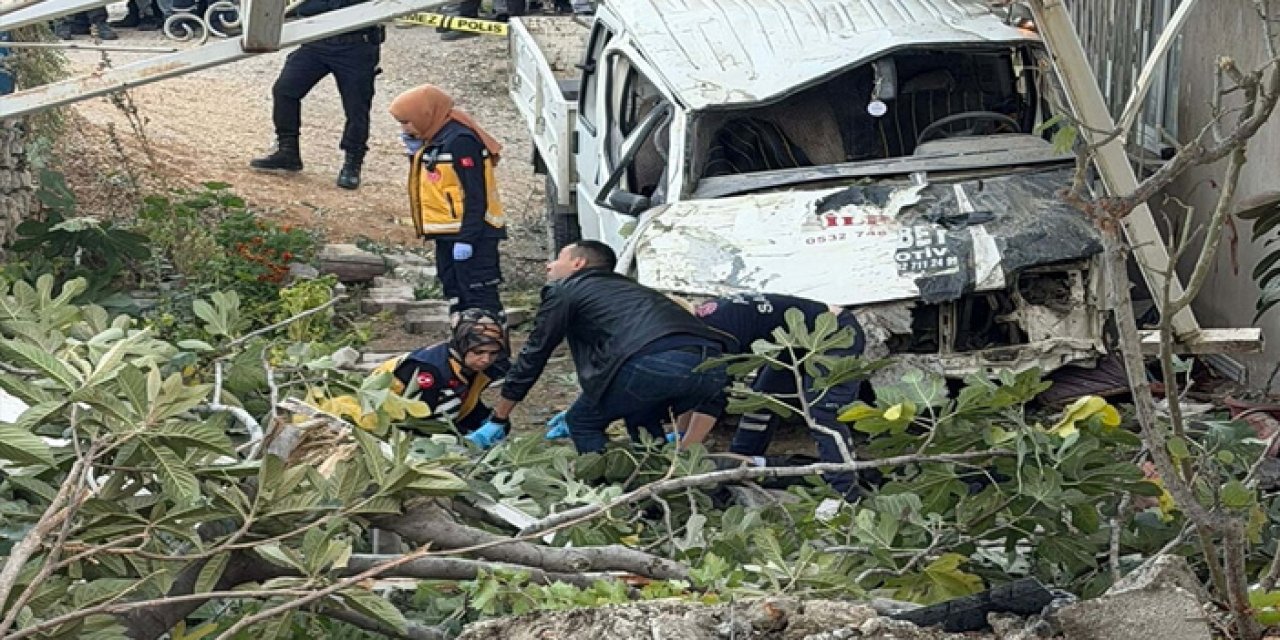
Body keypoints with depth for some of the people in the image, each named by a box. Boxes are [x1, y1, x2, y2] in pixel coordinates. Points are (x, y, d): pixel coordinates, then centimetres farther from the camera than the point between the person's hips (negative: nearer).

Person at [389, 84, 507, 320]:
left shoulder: (460, 141, -19)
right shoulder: (435, 138, 11)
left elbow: (474, 194, -22)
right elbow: (433, 181, 16)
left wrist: (466, 238, -23)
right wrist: (415, 153, 2)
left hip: (471, 232, -10)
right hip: (448, 233, 10)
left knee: (479, 296, -11)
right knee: (454, 292, 17)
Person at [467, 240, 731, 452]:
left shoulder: (563, 290, 20)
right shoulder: (624, 286, 40)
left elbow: (533, 356, 22)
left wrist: (497, 421, 30)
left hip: (654, 364, -7)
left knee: (583, 424, 15)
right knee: (642, 421, 33)